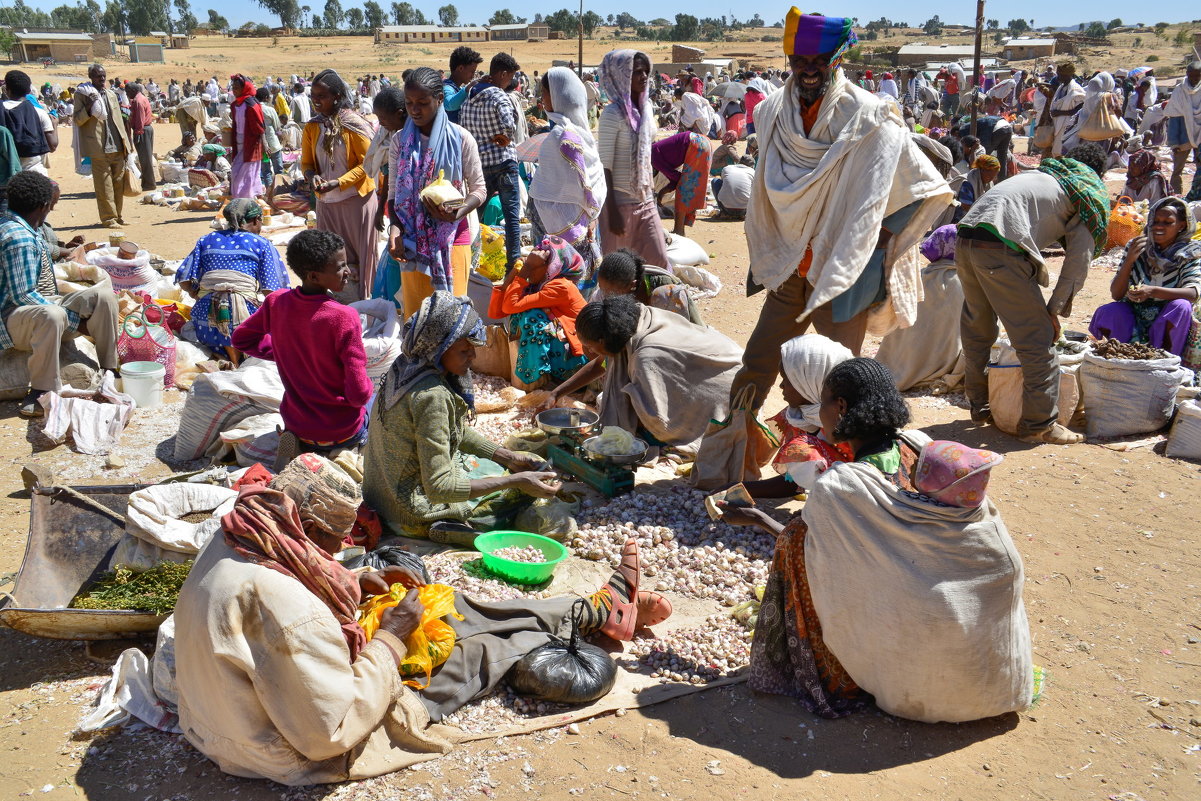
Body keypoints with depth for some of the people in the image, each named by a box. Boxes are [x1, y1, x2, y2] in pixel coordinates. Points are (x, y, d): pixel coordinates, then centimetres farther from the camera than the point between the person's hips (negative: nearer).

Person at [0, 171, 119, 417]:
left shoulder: (28, 231, 9)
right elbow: (22, 295, -25)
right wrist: (75, 320, -22)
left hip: (44, 303, 10)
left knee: (103, 293, -5)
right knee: (51, 315, -42)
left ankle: (109, 370, -5)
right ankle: (42, 392, -31)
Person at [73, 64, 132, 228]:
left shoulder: (112, 94, 18)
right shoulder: (82, 94, 0)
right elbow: (78, 121, -4)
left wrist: (125, 142, 15)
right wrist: (89, 107, -20)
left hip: (117, 147, 6)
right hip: (99, 147, -6)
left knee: (119, 183, 9)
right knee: (104, 185, -4)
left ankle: (118, 215, 18)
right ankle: (108, 218, 1)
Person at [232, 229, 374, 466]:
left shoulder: (276, 301, -11)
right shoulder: (343, 317, -27)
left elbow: (240, 338, 8)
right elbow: (358, 394, -25)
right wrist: (369, 387, -2)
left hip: (296, 424, 4)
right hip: (341, 430, -4)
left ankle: (302, 446, 20)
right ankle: (343, 449, 15)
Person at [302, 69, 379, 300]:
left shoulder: (353, 124, -8)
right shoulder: (312, 127, 7)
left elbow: (366, 162, -11)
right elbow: (306, 162, 11)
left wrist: (337, 183, -20)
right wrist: (313, 177, -12)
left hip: (357, 199, -5)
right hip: (326, 202, 5)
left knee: (361, 254, 1)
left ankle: (364, 300, 10)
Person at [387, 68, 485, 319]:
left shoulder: (460, 138, -3)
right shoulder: (400, 140, 5)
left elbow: (479, 188, -1)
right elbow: (394, 192, 7)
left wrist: (457, 213, -20)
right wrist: (395, 228, -10)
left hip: (452, 235, -3)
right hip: (412, 238, 3)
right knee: (414, 310, 5)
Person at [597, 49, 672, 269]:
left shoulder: (646, 108, 7)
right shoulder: (613, 114, -15)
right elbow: (605, 166, -16)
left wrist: (652, 191, 16)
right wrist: (612, 211, -19)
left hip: (645, 199, 7)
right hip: (620, 200, -7)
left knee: (658, 260, 7)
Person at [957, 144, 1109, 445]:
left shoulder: (1039, 173, 34)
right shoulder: (1091, 195, 14)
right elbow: (1079, 260, 7)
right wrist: (1055, 309, 14)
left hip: (966, 239, 8)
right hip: (999, 249, -8)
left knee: (977, 330, 21)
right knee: (1037, 338, 0)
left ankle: (980, 406, 34)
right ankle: (1039, 424, 4)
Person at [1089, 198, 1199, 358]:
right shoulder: (1136, 247, 0)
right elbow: (1116, 294, -5)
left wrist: (1153, 291, -35)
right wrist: (1129, 260, -21)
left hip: (1169, 324, -1)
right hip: (1132, 318, 1)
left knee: (1181, 306, -32)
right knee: (1106, 312, -28)